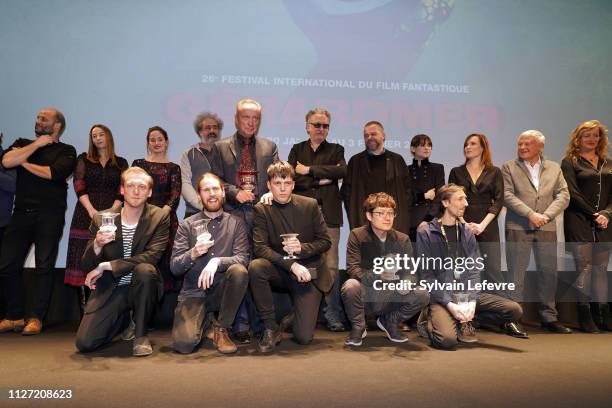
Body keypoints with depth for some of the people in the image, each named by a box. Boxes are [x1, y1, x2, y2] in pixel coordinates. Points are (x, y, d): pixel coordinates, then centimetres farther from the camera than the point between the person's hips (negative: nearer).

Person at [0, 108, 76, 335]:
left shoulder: (66, 151, 7)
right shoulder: (23, 144, 19)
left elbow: (52, 173, -12)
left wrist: (23, 161, 1)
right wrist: (37, 144, 0)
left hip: (49, 214, -4)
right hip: (22, 212, 4)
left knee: (44, 266, -3)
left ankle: (36, 318, 5)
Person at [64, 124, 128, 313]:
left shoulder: (121, 163, 14)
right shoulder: (83, 160, 15)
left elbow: (122, 192, 5)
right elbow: (79, 187, 3)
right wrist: (91, 210, -12)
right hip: (86, 215, 1)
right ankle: (85, 313, -2)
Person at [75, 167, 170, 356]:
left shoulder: (160, 217, -8)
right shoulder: (101, 219, -3)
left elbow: (151, 256, -20)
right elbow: (86, 267, -2)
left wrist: (105, 266, -21)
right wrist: (97, 245, -25)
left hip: (141, 286, -2)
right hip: (110, 290, 2)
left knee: (144, 269, -34)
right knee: (84, 343, -11)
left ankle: (140, 334, -11)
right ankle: (123, 319, 24)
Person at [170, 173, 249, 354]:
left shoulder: (236, 223, 2)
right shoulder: (187, 225, 2)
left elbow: (243, 259, -10)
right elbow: (174, 267, -1)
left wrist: (217, 261, -28)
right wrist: (193, 254, -21)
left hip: (222, 290, 1)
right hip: (194, 292, 0)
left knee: (239, 270, -32)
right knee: (183, 343, -23)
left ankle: (221, 328, -10)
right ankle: (201, 321, 16)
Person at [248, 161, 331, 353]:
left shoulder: (310, 205, -1)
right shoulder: (262, 209, -4)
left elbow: (325, 242, 1)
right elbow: (260, 247, -14)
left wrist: (302, 248, -19)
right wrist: (292, 265, -26)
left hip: (307, 273, 0)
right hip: (280, 271, 1)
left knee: (304, 337, -11)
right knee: (255, 267, -34)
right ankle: (271, 328, -16)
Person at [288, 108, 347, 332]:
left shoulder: (335, 150, 14)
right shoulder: (297, 149, 16)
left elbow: (342, 171, -8)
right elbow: (291, 179, 0)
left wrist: (309, 170, -7)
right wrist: (322, 180, -6)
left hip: (328, 213, -1)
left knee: (331, 265, -3)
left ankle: (333, 315, 4)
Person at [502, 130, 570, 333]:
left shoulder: (554, 168, 12)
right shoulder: (509, 167, 3)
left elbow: (563, 196, 5)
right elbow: (507, 195, -7)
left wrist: (546, 215, -11)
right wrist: (531, 214, -15)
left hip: (546, 228, 3)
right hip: (518, 227, -3)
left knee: (548, 272, 8)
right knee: (516, 273, 0)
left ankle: (549, 317, 21)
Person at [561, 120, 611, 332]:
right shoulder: (570, 162, 2)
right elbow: (572, 193, -6)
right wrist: (593, 214, -10)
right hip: (579, 223, -4)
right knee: (584, 268, -5)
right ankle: (585, 318, 1)